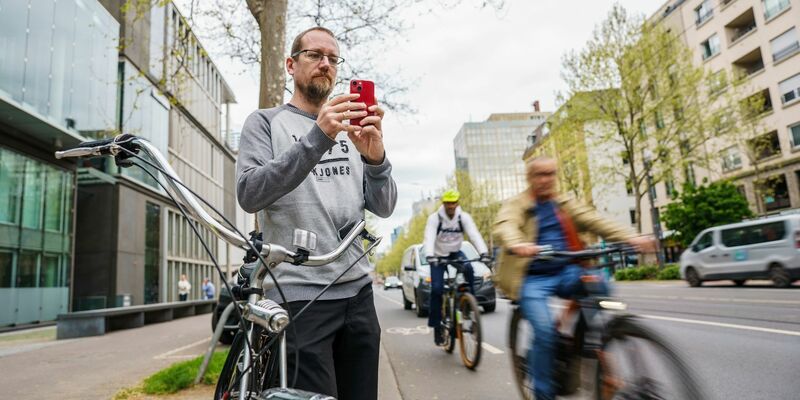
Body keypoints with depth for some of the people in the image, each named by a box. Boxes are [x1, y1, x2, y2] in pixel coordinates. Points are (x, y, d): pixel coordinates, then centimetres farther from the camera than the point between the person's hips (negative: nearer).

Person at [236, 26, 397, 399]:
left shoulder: (350, 129, 13)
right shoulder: (265, 122, 2)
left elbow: (383, 207, 5)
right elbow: (250, 194, -15)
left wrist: (375, 157, -16)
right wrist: (317, 138, -25)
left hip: (358, 290, 5)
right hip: (299, 295, -4)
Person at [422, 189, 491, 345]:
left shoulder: (464, 217, -15)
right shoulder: (434, 218, -20)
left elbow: (474, 234, -28)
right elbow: (429, 237, -33)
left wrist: (484, 252, -44)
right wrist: (429, 255, -52)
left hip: (455, 252, 2)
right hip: (439, 255, -1)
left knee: (469, 269, -31)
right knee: (437, 289, -13)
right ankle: (436, 327, 0)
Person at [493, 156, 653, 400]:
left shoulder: (565, 204, 15)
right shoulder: (516, 205, 0)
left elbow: (594, 221, 1)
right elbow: (503, 227, -21)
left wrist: (630, 237, -16)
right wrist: (517, 245, -45)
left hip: (566, 272, 4)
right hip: (533, 278, -4)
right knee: (544, 330, -20)